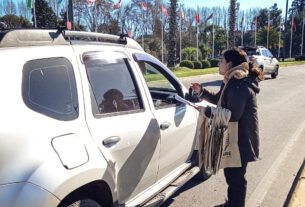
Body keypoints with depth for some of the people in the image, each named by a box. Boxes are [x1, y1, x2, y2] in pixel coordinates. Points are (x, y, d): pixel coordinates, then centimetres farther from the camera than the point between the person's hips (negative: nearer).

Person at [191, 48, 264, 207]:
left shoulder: (240, 86, -25)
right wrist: (201, 92, 9)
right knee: (231, 173, 25)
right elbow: (220, 100, 21)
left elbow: (232, 114, -30)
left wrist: (207, 111, -21)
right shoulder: (231, 82, 9)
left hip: (241, 140, -11)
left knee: (236, 177, 4)